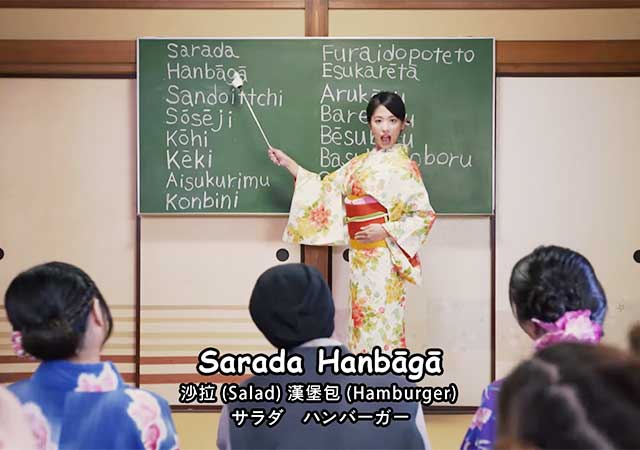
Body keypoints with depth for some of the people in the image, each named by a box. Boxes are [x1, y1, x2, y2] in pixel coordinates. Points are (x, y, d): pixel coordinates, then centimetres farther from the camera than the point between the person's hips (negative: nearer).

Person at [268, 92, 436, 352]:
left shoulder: (404, 167, -7)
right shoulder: (360, 163, 11)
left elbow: (424, 215, -8)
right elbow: (325, 190, 15)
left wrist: (386, 231, -17)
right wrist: (288, 163, 15)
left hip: (384, 257, -6)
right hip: (359, 255, 6)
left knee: (382, 323, -4)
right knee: (362, 321, 11)